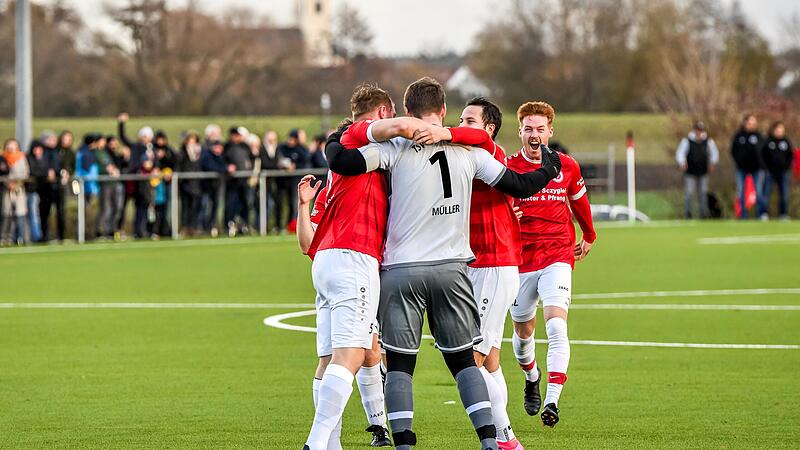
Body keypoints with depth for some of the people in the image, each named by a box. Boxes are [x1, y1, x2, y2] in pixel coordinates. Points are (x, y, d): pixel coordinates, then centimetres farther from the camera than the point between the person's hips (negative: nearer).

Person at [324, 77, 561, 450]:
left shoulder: (396, 148, -4)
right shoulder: (468, 151, 4)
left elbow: (342, 162, -14)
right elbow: (519, 186, 10)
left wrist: (333, 141, 9)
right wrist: (550, 168, 30)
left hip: (402, 270, -2)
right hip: (452, 268, 2)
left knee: (399, 363, 3)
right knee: (463, 360, 11)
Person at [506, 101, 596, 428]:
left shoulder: (567, 167, 2)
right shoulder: (508, 167, -4)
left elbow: (579, 202, 21)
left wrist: (589, 237, 35)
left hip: (558, 257, -1)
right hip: (520, 260, 1)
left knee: (556, 328, -19)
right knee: (523, 333, 14)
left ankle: (552, 401, -24)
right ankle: (531, 378, 46)